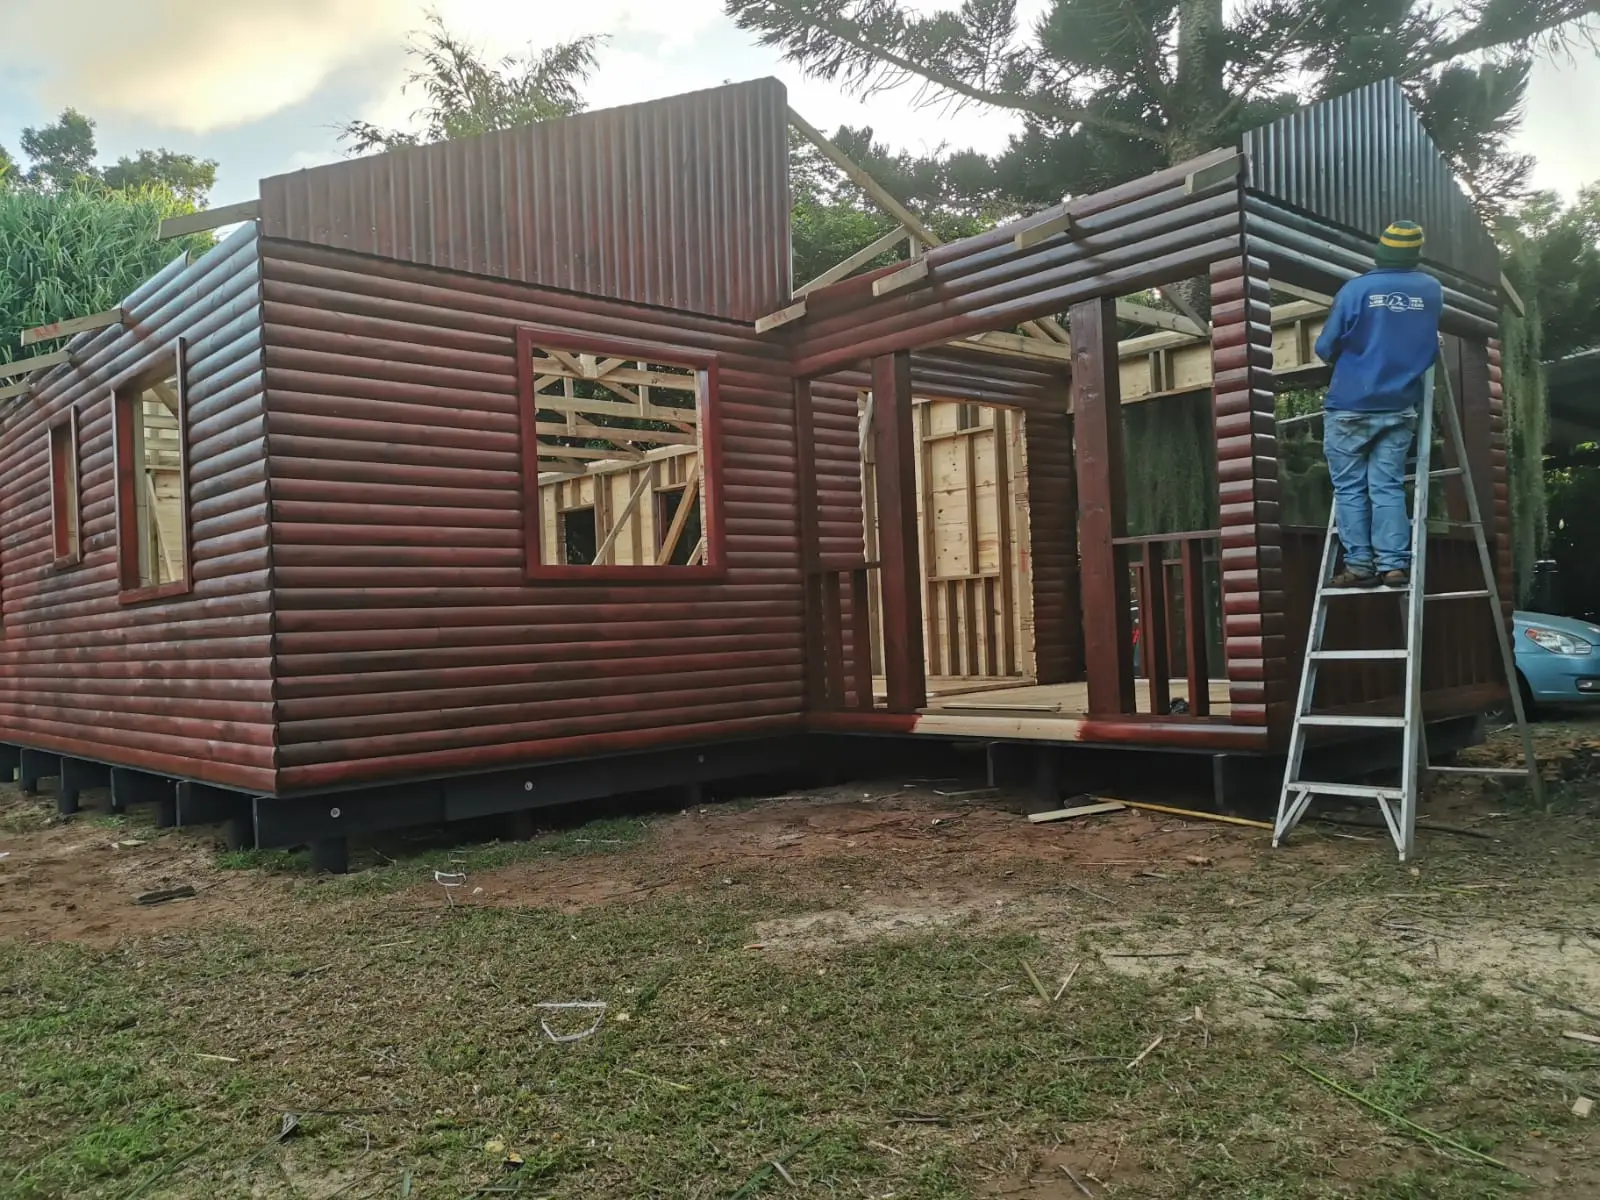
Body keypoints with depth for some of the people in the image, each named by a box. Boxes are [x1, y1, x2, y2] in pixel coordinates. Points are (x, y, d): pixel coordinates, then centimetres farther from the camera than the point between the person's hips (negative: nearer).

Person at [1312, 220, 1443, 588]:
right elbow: (1433, 347, 17)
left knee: (1350, 488, 4)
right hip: (1400, 408, 3)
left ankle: (1359, 565, 4)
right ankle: (1394, 564, 4)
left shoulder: (1355, 289, -10)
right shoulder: (1432, 290, 3)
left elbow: (1326, 347, -3)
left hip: (1350, 407, -3)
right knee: (1389, 487, 7)